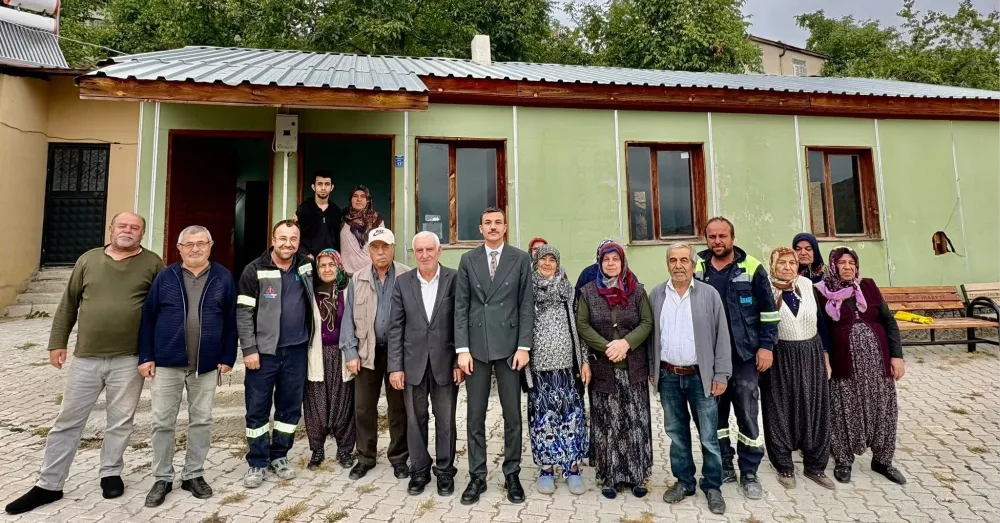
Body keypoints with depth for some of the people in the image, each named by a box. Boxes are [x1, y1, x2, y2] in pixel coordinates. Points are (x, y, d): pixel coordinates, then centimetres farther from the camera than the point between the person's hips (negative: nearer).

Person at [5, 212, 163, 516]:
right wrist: (58, 342, 8)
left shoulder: (153, 264, -2)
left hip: (129, 359, -2)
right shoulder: (88, 260, 6)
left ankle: (111, 473, 27)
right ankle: (49, 485, 24)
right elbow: (69, 303, 11)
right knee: (68, 421, 11)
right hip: (85, 357, 3)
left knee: (120, 421, 9)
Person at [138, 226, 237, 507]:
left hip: (206, 365, 0)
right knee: (162, 422, 8)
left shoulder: (223, 278, 0)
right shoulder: (165, 277, 1)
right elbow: (148, 317, 2)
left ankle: (194, 475, 25)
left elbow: (230, 320, 0)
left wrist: (227, 357, -3)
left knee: (202, 421, 9)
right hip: (167, 362, 0)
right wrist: (146, 356, -3)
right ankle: (162, 478, 24)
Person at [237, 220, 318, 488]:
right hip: (263, 351, -3)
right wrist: (249, 349, -12)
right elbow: (244, 313, -7)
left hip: (296, 351, 3)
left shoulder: (306, 266, 5)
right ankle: (257, 462, 21)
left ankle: (279, 456, 27)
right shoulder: (255, 270, -5)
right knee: (257, 408, 6)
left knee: (290, 407, 11)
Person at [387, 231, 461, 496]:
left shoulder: (455, 279, -4)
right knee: (415, 420, 12)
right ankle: (419, 471, 29)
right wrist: (395, 366, -2)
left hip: (446, 362, -2)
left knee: (445, 421, 10)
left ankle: (445, 471, 27)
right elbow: (396, 327, 2)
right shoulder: (402, 282, 3)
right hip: (413, 363, 2)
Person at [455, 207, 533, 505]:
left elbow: (526, 305, 0)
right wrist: (462, 349, -5)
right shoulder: (468, 260, 5)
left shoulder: (521, 259, 2)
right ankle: (477, 476, 23)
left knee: (512, 415, 8)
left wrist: (523, 346, -6)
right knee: (475, 416, 9)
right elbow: (461, 307, 2)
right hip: (476, 346, 1)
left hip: (509, 345, -1)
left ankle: (512, 475, 24)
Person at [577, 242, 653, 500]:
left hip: (633, 367, 1)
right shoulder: (588, 292, 3)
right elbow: (582, 325, -4)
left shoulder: (637, 290, 5)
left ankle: (637, 476, 20)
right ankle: (610, 477, 17)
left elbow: (647, 323, 0)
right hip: (602, 368, -1)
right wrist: (606, 347, -15)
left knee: (635, 423, 6)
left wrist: (626, 343, -16)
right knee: (607, 425, 5)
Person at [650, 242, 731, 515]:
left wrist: (721, 374, -5)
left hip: (700, 377, -2)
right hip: (668, 377, 2)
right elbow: (650, 334, 8)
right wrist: (652, 370, 6)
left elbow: (721, 336, -2)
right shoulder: (656, 295, 4)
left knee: (709, 436, 6)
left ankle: (712, 486, 24)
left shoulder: (709, 294, -3)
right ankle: (684, 482, 29)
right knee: (676, 433, 13)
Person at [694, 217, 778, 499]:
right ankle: (724, 467, 26)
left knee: (747, 415, 5)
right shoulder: (697, 268, 4)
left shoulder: (751, 268, -3)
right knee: (715, 414, 11)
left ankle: (749, 473, 19)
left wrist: (766, 345, -6)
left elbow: (768, 311, -1)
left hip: (744, 354, -2)